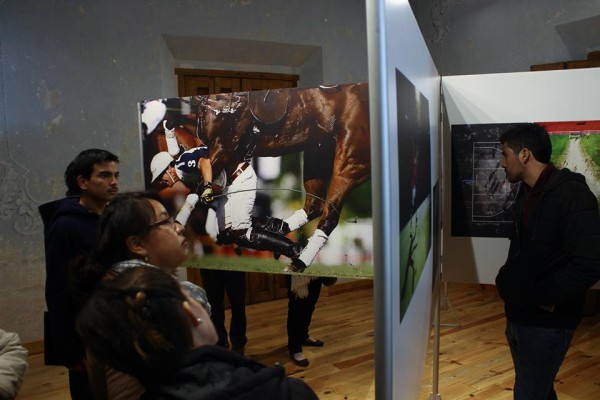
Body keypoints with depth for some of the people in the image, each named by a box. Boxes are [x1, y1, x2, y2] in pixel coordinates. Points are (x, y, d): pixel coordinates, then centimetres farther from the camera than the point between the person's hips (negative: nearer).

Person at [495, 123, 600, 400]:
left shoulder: (573, 196, -20)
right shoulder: (527, 192, 8)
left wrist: (542, 297, -20)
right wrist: (507, 280, 3)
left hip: (546, 322, -8)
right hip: (519, 313, 8)